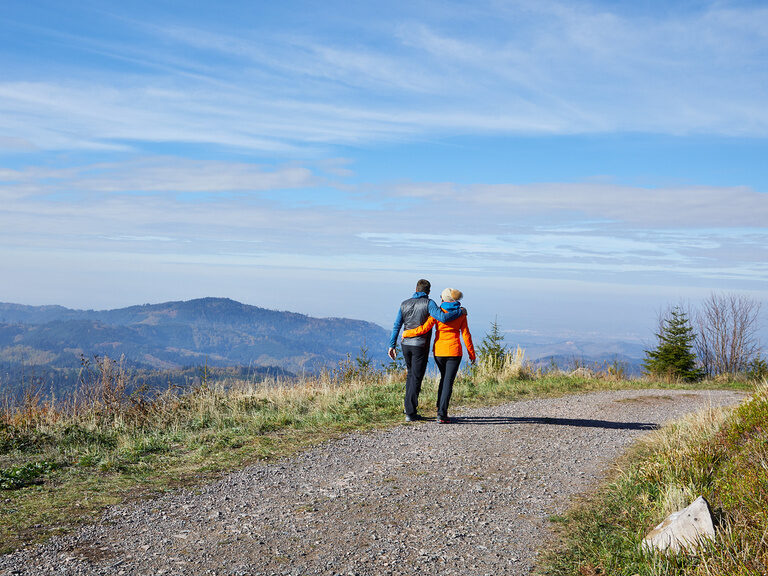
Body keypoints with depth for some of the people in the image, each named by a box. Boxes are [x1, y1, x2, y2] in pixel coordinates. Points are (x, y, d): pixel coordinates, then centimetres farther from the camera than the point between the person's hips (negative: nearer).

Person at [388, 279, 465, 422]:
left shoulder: (405, 304, 8)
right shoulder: (428, 303, -8)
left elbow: (397, 326, 7)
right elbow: (442, 318, -21)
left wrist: (392, 345, 9)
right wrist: (459, 312, -8)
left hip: (406, 345, 5)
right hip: (420, 346, -5)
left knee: (411, 374, 23)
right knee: (416, 378, -1)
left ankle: (408, 406, 23)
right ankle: (410, 412, -3)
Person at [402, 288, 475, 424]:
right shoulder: (461, 313, -2)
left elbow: (424, 329, -11)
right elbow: (466, 334, -2)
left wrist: (406, 333, 3)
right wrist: (472, 354, 6)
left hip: (438, 351, 2)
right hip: (454, 351, -1)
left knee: (444, 378, 23)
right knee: (448, 382, -1)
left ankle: (440, 408, 20)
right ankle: (442, 414, -10)